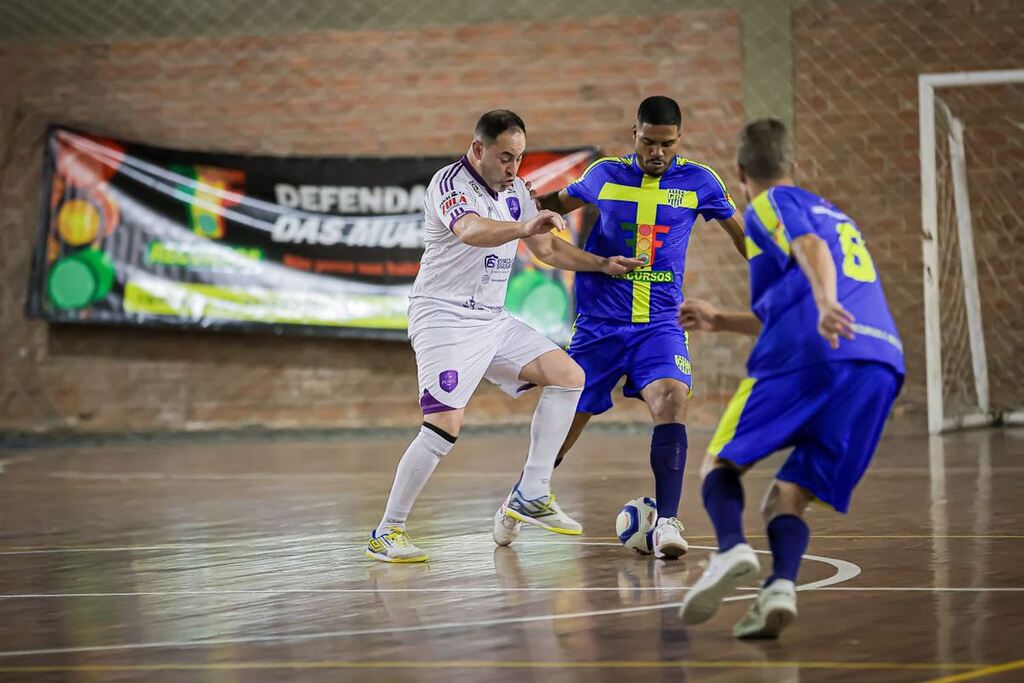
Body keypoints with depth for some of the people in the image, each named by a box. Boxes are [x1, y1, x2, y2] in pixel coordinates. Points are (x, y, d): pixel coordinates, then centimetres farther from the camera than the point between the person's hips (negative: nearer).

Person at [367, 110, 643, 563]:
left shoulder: (514, 190, 11)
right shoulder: (450, 182, -15)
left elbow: (546, 248, 23)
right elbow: (471, 231, -37)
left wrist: (603, 264, 13)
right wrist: (523, 228, -54)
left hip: (492, 319, 8)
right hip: (444, 317, -8)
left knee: (569, 376, -1)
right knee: (444, 426, -19)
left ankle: (531, 496, 1)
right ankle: (386, 532, -9)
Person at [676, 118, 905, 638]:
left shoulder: (772, 204, 13)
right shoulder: (836, 216, 37)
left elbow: (810, 247, -11)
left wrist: (826, 304, -28)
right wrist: (720, 321, 51)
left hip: (811, 360, -6)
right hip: (882, 365, 6)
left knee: (721, 462, 10)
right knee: (785, 501, 7)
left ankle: (731, 548, -21)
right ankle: (781, 586, -24)